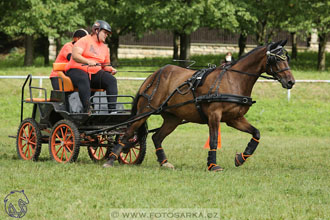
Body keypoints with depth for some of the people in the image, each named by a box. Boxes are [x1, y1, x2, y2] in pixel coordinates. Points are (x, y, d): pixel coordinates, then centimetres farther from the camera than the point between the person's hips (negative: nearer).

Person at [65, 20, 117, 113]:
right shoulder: (85, 41, 1)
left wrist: (110, 69, 2)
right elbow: (75, 56, -14)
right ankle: (87, 109, -52)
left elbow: (105, 65, 26)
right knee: (84, 80, -41)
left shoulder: (105, 48, 21)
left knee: (112, 80, -19)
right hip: (77, 70, -6)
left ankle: (112, 109, -29)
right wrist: (88, 61, -30)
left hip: (95, 72, 6)